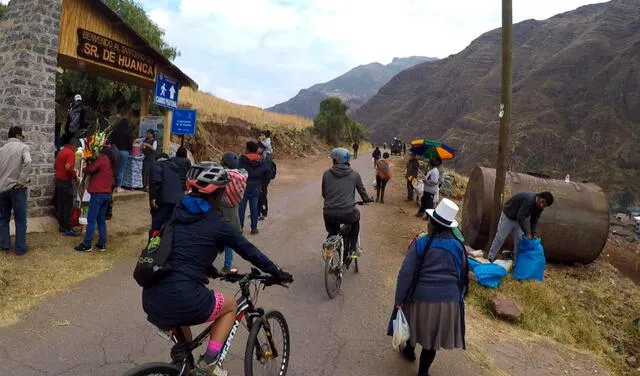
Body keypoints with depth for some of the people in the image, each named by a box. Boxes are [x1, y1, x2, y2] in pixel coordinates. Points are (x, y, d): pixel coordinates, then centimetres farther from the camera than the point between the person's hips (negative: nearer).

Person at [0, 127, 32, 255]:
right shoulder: (23, 146, -6)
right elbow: (27, 162, -25)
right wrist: (22, 181, -19)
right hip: (16, 188, -5)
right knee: (20, 220, 3)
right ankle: (20, 248, 7)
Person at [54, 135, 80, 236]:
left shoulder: (61, 151, 13)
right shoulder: (70, 153, -14)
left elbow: (55, 166, 21)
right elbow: (68, 167, -28)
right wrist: (75, 176, -15)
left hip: (58, 180, 9)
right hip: (66, 182, -9)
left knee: (60, 205, 13)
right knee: (68, 206, -4)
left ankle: (62, 226, 20)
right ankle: (68, 229, -2)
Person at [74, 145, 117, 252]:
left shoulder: (101, 158, -9)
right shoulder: (111, 161, 13)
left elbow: (89, 170, -8)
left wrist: (86, 167, 12)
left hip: (98, 193, -7)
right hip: (107, 193, 7)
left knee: (91, 220, -2)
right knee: (102, 220, 12)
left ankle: (87, 244, 2)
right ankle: (102, 244, 14)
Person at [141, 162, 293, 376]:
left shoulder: (174, 212, 12)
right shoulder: (216, 223, -4)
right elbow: (249, 251, 7)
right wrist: (277, 273, 21)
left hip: (151, 300, 6)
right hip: (183, 302, -6)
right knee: (230, 304, 22)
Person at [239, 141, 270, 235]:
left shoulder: (242, 159, -11)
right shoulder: (261, 161, 1)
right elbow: (268, 171, -1)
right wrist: (262, 181, 7)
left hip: (243, 186, -3)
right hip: (255, 188, 3)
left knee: (241, 207, 7)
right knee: (254, 208, 8)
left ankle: (240, 227, 12)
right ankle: (254, 228, 11)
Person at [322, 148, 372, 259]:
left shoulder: (326, 174, 7)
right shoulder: (354, 174, 5)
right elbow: (362, 191, 16)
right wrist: (367, 200, 38)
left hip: (329, 214, 2)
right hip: (347, 214, -1)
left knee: (332, 233, 34)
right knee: (356, 215, 34)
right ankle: (353, 249, 31)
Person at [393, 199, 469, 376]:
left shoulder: (420, 243, -14)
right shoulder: (458, 246, -3)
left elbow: (406, 273, -14)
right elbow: (463, 276, 7)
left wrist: (399, 299, -5)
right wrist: (459, 297, 21)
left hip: (422, 298, -2)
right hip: (449, 300, 2)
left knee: (415, 324, 27)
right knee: (432, 341, 17)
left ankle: (409, 351, 51)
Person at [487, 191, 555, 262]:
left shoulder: (539, 206, -11)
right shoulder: (529, 200, -37)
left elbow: (534, 220, 0)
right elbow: (520, 217, -37)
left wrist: (533, 234, -10)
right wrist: (527, 233, -33)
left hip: (519, 219, 7)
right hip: (508, 216, -7)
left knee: (519, 240, 5)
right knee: (500, 238, 1)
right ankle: (490, 259, 14)